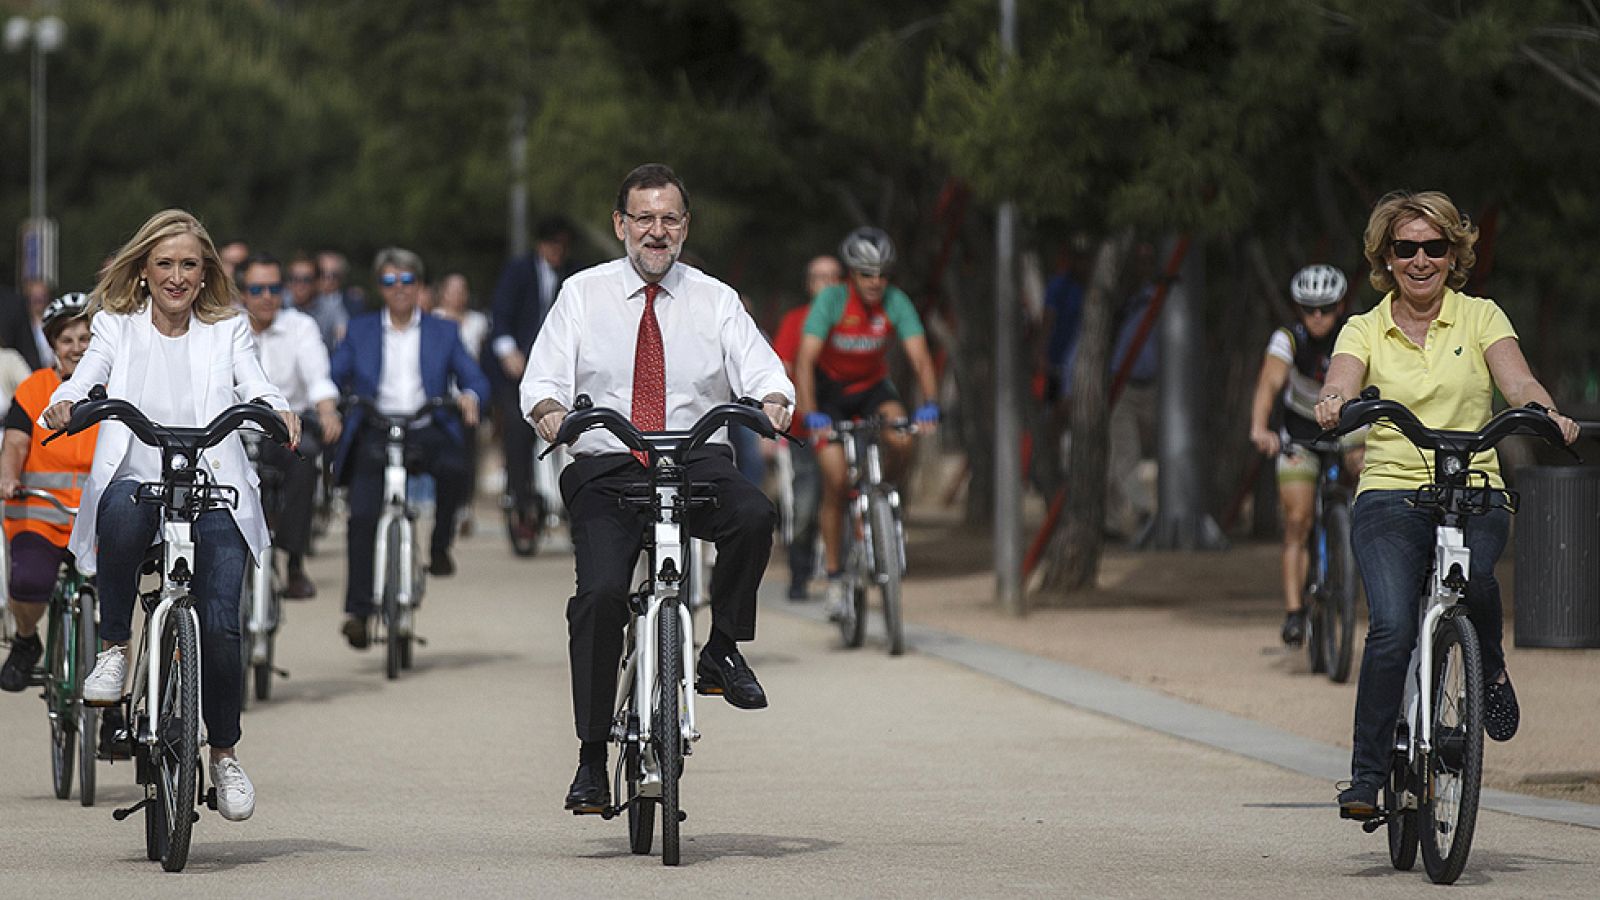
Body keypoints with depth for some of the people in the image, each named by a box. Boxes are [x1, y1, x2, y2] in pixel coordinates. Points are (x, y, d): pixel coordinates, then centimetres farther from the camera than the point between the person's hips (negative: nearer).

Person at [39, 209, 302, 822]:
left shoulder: (227, 330, 13)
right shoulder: (117, 327, 12)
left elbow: (254, 387, -3)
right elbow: (85, 376, -4)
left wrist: (278, 411, -27)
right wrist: (65, 404, -28)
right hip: (136, 479, -1)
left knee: (220, 627, -15)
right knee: (122, 511, -39)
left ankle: (224, 751, 9)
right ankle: (114, 647, -19)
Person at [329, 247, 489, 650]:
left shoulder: (443, 332, 16)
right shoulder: (361, 331, 17)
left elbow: (474, 378, 10)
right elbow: (333, 376, 9)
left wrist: (469, 396, -15)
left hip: (427, 432, 0)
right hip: (375, 433, 0)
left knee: (453, 467, -34)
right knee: (362, 515, -18)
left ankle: (439, 546, -10)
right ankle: (358, 612, -15)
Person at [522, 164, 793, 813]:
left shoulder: (715, 301, 13)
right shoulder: (583, 295, 11)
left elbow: (760, 370, 1)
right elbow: (543, 377, 3)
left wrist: (774, 400, -22)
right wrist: (549, 408, -21)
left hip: (697, 462, 1)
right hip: (605, 470, -1)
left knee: (754, 515, -32)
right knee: (600, 593, -22)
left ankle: (722, 651, -11)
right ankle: (592, 757, -14)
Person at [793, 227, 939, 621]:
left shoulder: (896, 303, -19)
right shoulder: (831, 301, -25)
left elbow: (920, 357, -25)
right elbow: (805, 360, -31)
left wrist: (929, 404, -42)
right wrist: (810, 415, -44)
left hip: (873, 387, 2)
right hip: (830, 388, -2)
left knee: (901, 442, -29)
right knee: (835, 481, -12)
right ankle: (834, 577, -1)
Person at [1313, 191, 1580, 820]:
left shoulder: (1481, 318, 10)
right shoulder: (1364, 331, 11)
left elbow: (1519, 383, -6)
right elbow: (1340, 387, -8)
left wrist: (1548, 413, -29)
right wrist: (1332, 406, -33)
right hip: (1390, 494, 0)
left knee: (1471, 574, -34)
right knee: (1392, 628, -22)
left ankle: (1490, 667, -2)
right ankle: (1367, 776, -13)